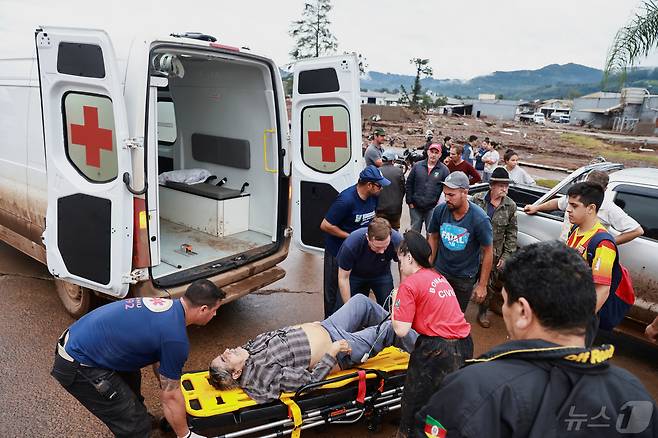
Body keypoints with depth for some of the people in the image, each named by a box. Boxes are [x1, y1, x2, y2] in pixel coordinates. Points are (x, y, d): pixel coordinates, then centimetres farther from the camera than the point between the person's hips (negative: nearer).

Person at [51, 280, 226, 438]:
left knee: (131, 379, 31)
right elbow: (170, 395, -9)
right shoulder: (176, 338, -22)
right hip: (77, 367, -10)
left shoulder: (167, 305, 5)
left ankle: (140, 417, 54)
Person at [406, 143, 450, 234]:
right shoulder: (417, 166, 3)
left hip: (433, 208, -2)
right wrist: (410, 202, 2)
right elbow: (409, 184, 6)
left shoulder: (444, 170, -2)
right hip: (416, 207, 2)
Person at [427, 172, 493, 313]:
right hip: (439, 271, 2)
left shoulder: (480, 219, -22)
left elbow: (488, 252, -13)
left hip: (464, 278, -2)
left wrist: (482, 285, -11)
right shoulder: (439, 211, -13)